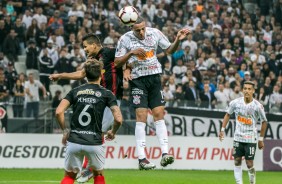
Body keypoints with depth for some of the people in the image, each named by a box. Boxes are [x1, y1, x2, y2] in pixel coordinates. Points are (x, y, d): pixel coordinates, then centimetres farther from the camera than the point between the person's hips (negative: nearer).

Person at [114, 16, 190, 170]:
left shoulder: (155, 33, 1)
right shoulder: (125, 39, -6)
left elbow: (169, 50, 10)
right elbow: (117, 62, -3)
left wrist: (177, 40, -8)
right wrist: (131, 53, -18)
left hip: (155, 77, 3)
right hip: (138, 79, -3)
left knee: (159, 114, -2)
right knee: (141, 116, -9)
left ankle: (165, 154, -5)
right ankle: (141, 158, -9)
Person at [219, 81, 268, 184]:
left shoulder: (258, 106, -12)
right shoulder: (236, 102, -5)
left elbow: (264, 122, -1)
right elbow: (228, 114, 11)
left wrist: (261, 139, 0)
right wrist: (222, 129, 6)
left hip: (251, 139, -3)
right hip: (238, 138, 3)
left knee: (249, 163, -4)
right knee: (237, 162, 2)